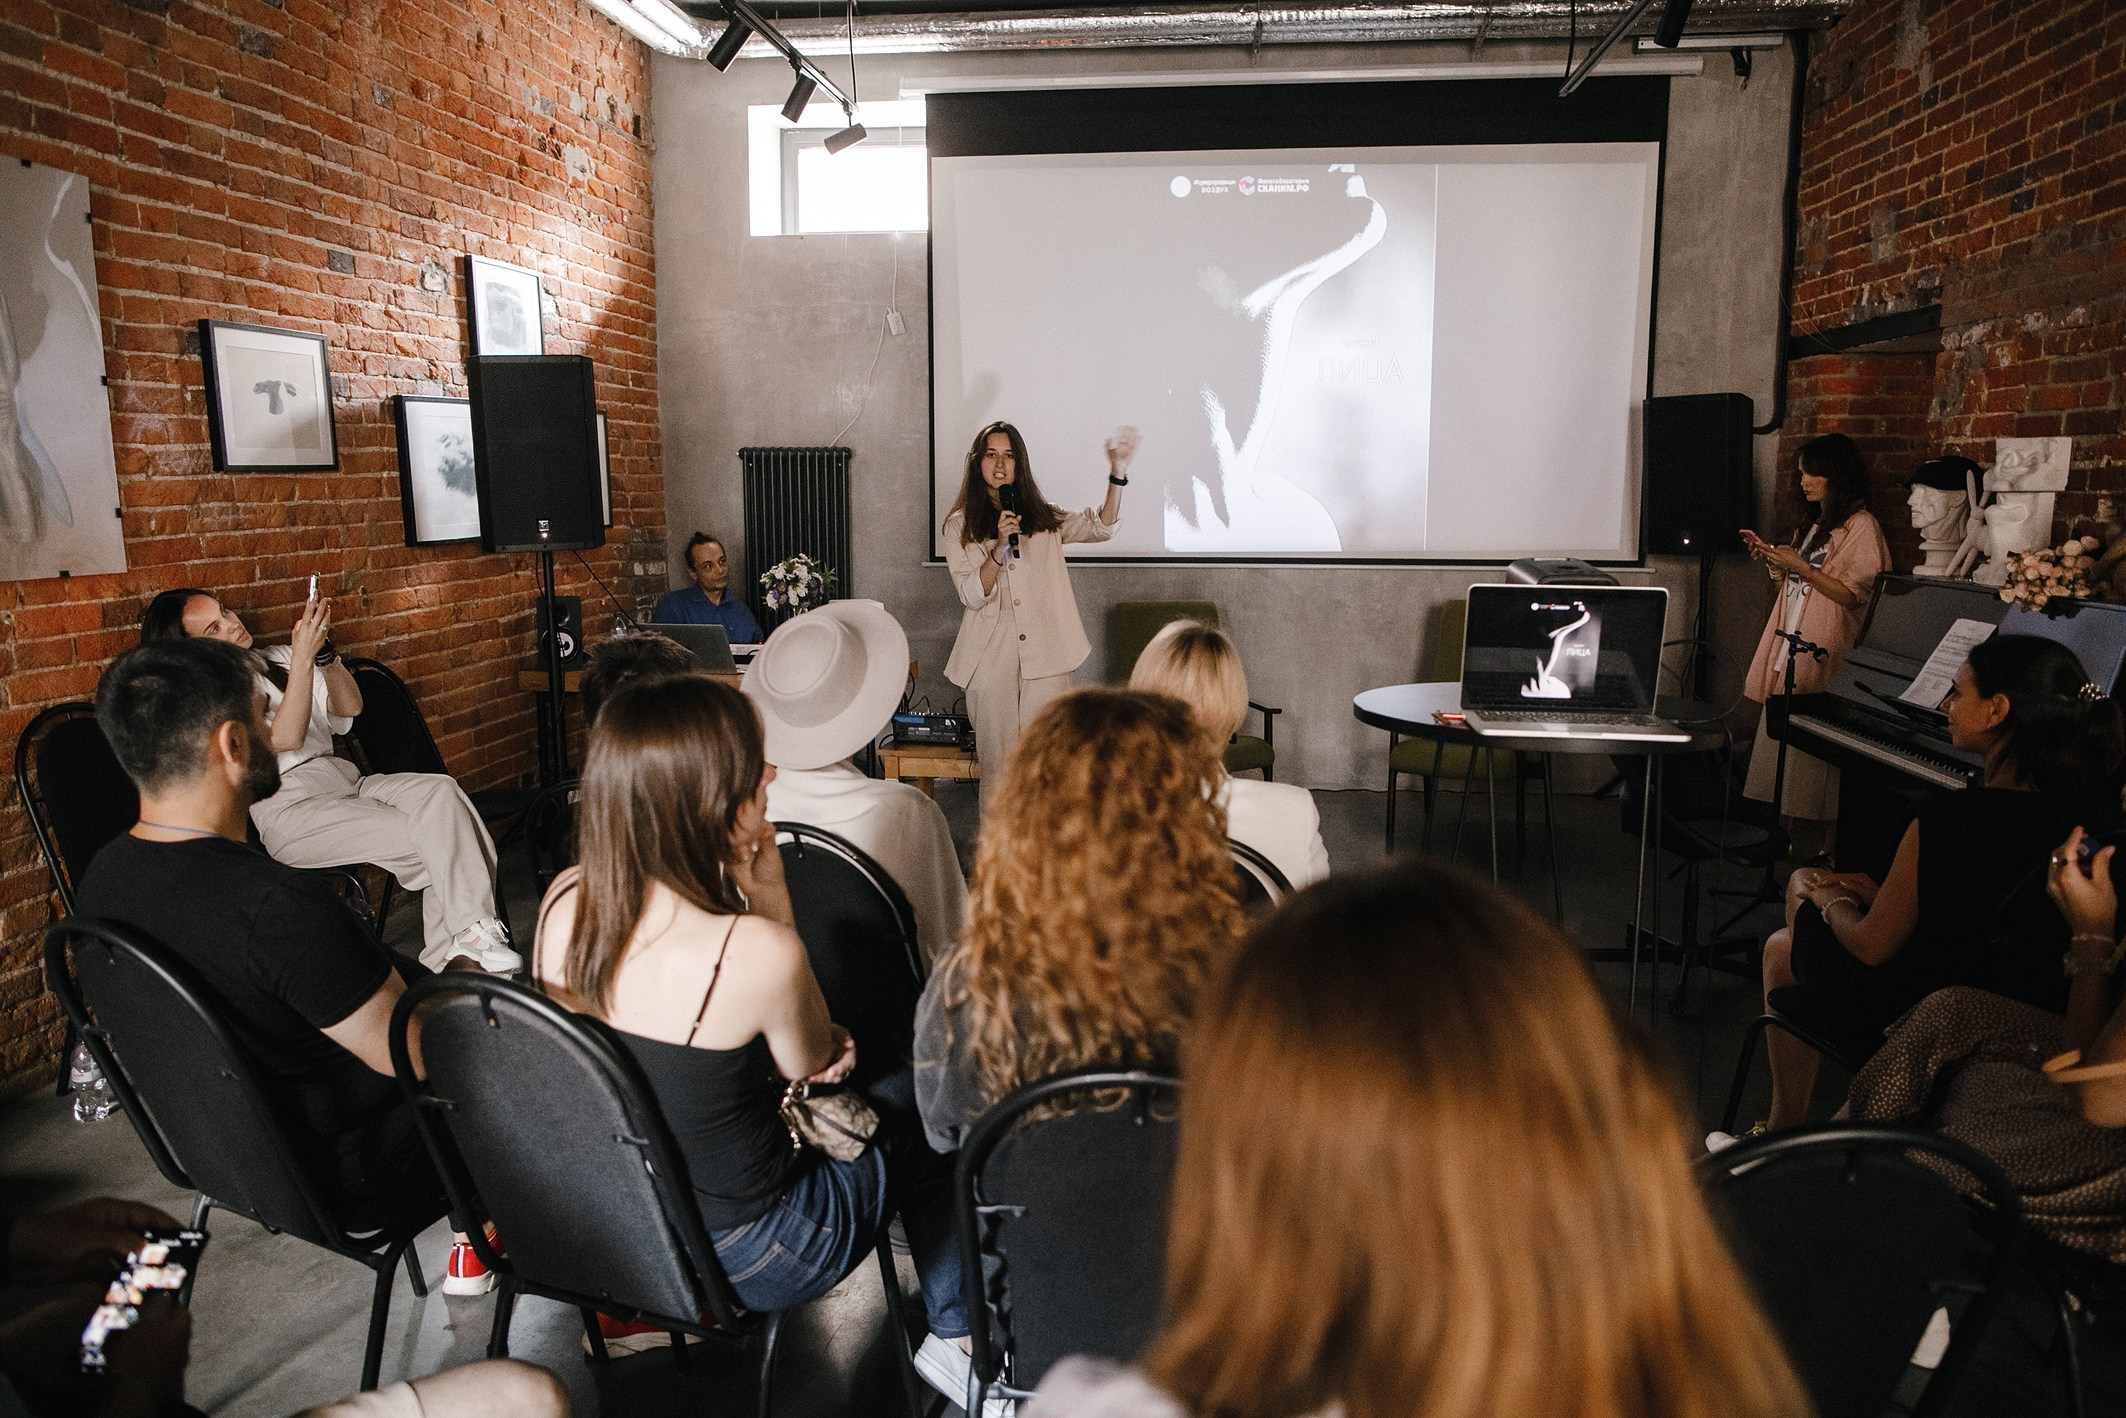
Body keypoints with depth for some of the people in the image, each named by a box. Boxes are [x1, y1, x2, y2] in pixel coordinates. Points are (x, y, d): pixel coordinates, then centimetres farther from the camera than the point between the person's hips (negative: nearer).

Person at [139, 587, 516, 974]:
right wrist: (302, 658, -18)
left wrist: (323, 651, -5)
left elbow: (349, 709, 11)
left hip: (344, 779, 6)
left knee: (440, 791, -25)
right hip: (288, 809, -6)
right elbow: (285, 738, -15)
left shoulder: (275, 660, 19)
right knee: (425, 840, -28)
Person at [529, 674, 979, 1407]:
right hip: (736, 1263, -6)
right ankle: (959, 1338, 35)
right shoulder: (757, 951, -33)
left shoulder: (563, 900, -13)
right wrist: (770, 886, -17)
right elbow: (813, 1062, -9)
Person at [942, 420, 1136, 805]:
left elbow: (1101, 527, 2)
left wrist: (1118, 471, -10)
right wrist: (1000, 547, -17)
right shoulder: (960, 524, 5)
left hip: (1045, 657, 2)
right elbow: (972, 595, -4)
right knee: (997, 766, 2)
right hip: (992, 659, -1)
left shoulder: (1042, 517, 13)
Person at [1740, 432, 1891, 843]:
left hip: (1823, 656, -8)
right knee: (1782, 745, 8)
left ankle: (1830, 847, -1)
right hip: (1789, 654, 8)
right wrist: (1771, 561, 5)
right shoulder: (1813, 523, 18)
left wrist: (1801, 566, -16)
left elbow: (1852, 596, -14)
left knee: (1816, 756, -7)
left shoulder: (1861, 526, -7)